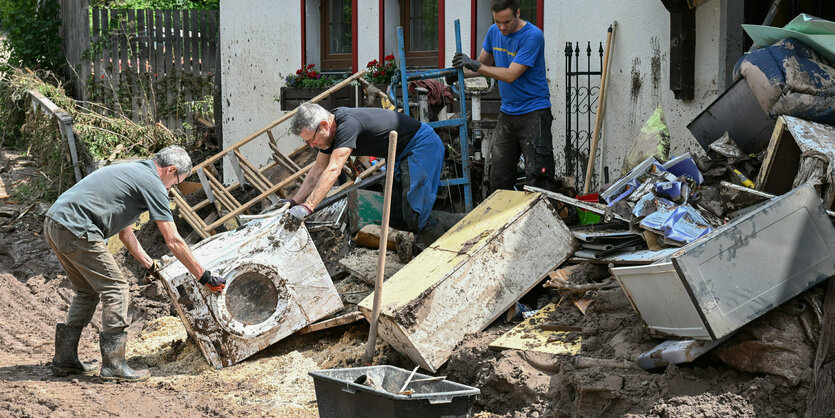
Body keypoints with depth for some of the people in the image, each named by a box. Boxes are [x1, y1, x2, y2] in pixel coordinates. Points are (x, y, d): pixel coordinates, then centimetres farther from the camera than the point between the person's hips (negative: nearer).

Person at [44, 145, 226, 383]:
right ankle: (113, 366, -1)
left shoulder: (133, 172, 25)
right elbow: (173, 241, -5)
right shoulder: (153, 183, -4)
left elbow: (125, 231, 32)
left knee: (87, 292, 21)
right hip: (76, 230, -10)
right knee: (115, 289, -2)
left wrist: (149, 264, 35)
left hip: (54, 224, 10)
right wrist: (204, 277, 1)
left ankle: (64, 359, 23)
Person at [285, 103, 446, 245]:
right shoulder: (331, 130, -1)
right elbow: (319, 169, 8)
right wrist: (294, 202, 0)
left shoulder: (348, 125, -30)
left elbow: (333, 171, -37)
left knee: (414, 215, -18)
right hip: (400, 156, 10)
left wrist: (307, 207, -40)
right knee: (396, 219, 6)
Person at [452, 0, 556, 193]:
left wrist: (474, 65, -16)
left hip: (533, 112, -7)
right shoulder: (494, 32, 6)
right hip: (507, 112, 7)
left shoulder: (532, 36, -17)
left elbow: (511, 75, -21)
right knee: (498, 177, 8)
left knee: (537, 177, -12)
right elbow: (483, 63, 21)